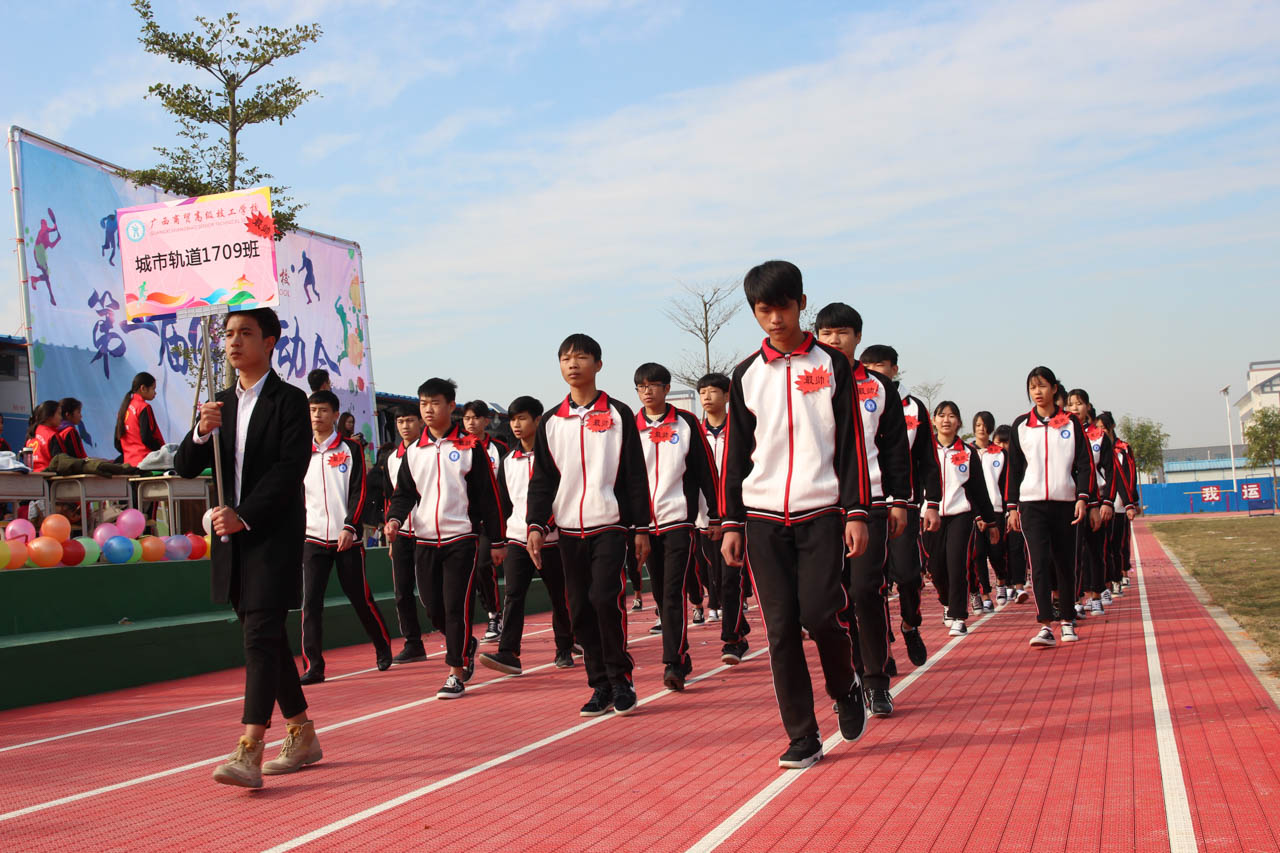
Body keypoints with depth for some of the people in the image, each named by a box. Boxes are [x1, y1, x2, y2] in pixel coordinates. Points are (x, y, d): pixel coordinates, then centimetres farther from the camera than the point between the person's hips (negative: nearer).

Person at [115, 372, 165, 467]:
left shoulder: (124, 407, 14)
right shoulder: (143, 407, -8)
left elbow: (117, 442, 15)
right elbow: (146, 438, -16)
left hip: (129, 462, 8)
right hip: (145, 461, -8)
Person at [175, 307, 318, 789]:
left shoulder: (289, 401, -4)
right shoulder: (220, 404, 14)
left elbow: (290, 469, -13)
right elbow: (185, 469, 10)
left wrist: (244, 515, -18)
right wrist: (202, 432, -10)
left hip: (274, 536, -7)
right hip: (233, 538, 7)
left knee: (261, 635, -15)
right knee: (266, 638, 12)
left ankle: (249, 753, -20)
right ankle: (303, 737, 24)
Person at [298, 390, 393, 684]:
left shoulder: (350, 448, 2)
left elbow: (358, 491, -3)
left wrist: (349, 527, -13)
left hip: (347, 538, -2)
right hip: (314, 538, 2)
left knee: (360, 598, 4)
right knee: (311, 602, -7)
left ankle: (383, 648, 26)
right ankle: (314, 667, -3)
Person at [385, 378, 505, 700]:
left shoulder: (470, 448, -1)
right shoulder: (413, 452, 10)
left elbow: (488, 497, 0)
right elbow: (404, 493, 11)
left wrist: (497, 541, -1)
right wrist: (395, 519, -10)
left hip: (460, 538, -4)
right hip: (424, 541, 4)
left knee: (456, 607, -7)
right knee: (433, 607, 7)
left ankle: (456, 675, 1)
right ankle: (466, 645, 33)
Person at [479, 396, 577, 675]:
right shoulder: (508, 461, 11)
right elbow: (503, 503, 15)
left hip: (551, 539, -3)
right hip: (517, 539, 3)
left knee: (559, 597, 6)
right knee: (513, 595, -9)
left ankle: (564, 650, 21)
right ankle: (508, 654, -15)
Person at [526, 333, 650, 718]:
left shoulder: (618, 415, 2)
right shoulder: (551, 422, 10)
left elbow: (636, 476, 1)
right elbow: (542, 480, 11)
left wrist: (641, 528, -2)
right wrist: (536, 525, -1)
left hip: (611, 525, -3)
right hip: (569, 529, 4)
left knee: (605, 598, -16)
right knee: (581, 610, 3)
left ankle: (620, 679, 0)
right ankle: (601, 686, 13)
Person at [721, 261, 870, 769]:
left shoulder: (831, 364, 4)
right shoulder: (747, 375, 10)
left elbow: (851, 443, 2)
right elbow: (736, 454, 11)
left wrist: (857, 512, -4)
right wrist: (731, 523, 7)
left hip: (821, 512, -2)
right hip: (763, 517, 2)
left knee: (820, 613, -12)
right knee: (781, 627, -2)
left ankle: (846, 691, 19)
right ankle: (803, 738, 6)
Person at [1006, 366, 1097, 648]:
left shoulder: (1071, 423, 6)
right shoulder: (1021, 425, 8)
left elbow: (1084, 463, 5)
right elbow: (1014, 468, 10)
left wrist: (1082, 498, -6)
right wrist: (1012, 506, 5)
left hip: (1065, 503, 1)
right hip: (1032, 503, 0)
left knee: (1065, 562, 7)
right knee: (1039, 561, -13)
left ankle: (1067, 620, 23)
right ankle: (1046, 626, -17)